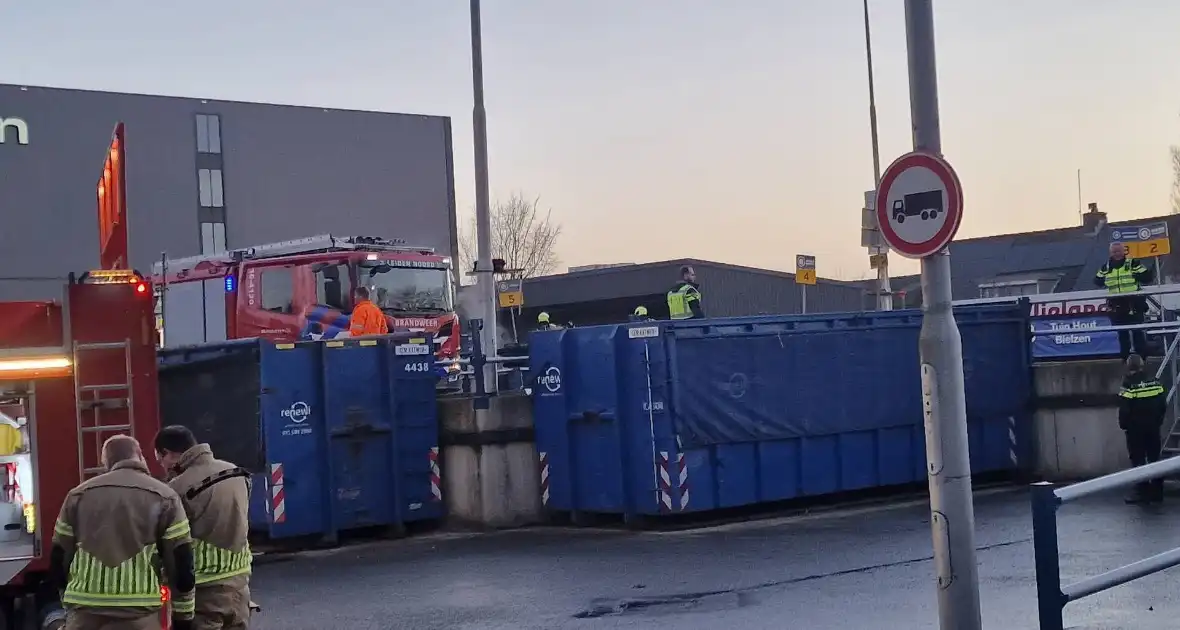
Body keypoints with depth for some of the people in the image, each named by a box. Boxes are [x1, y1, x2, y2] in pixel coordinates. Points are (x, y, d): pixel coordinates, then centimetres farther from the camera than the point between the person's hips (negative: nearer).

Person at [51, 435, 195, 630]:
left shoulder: (78, 495, 14)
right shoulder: (164, 496, 4)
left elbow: (59, 560, 17)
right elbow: (181, 565, 1)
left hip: (84, 612, 3)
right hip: (139, 614, -3)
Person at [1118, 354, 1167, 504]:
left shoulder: (1128, 384, -14)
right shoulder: (1154, 381, 2)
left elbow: (1124, 409, -16)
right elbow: (1163, 404, 5)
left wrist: (1123, 425, -1)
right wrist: (1158, 421, 17)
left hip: (1135, 429, -5)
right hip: (1153, 427, 5)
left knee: (1138, 460, 1)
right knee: (1154, 459, 11)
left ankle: (1142, 492, 0)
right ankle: (1157, 492, 14)